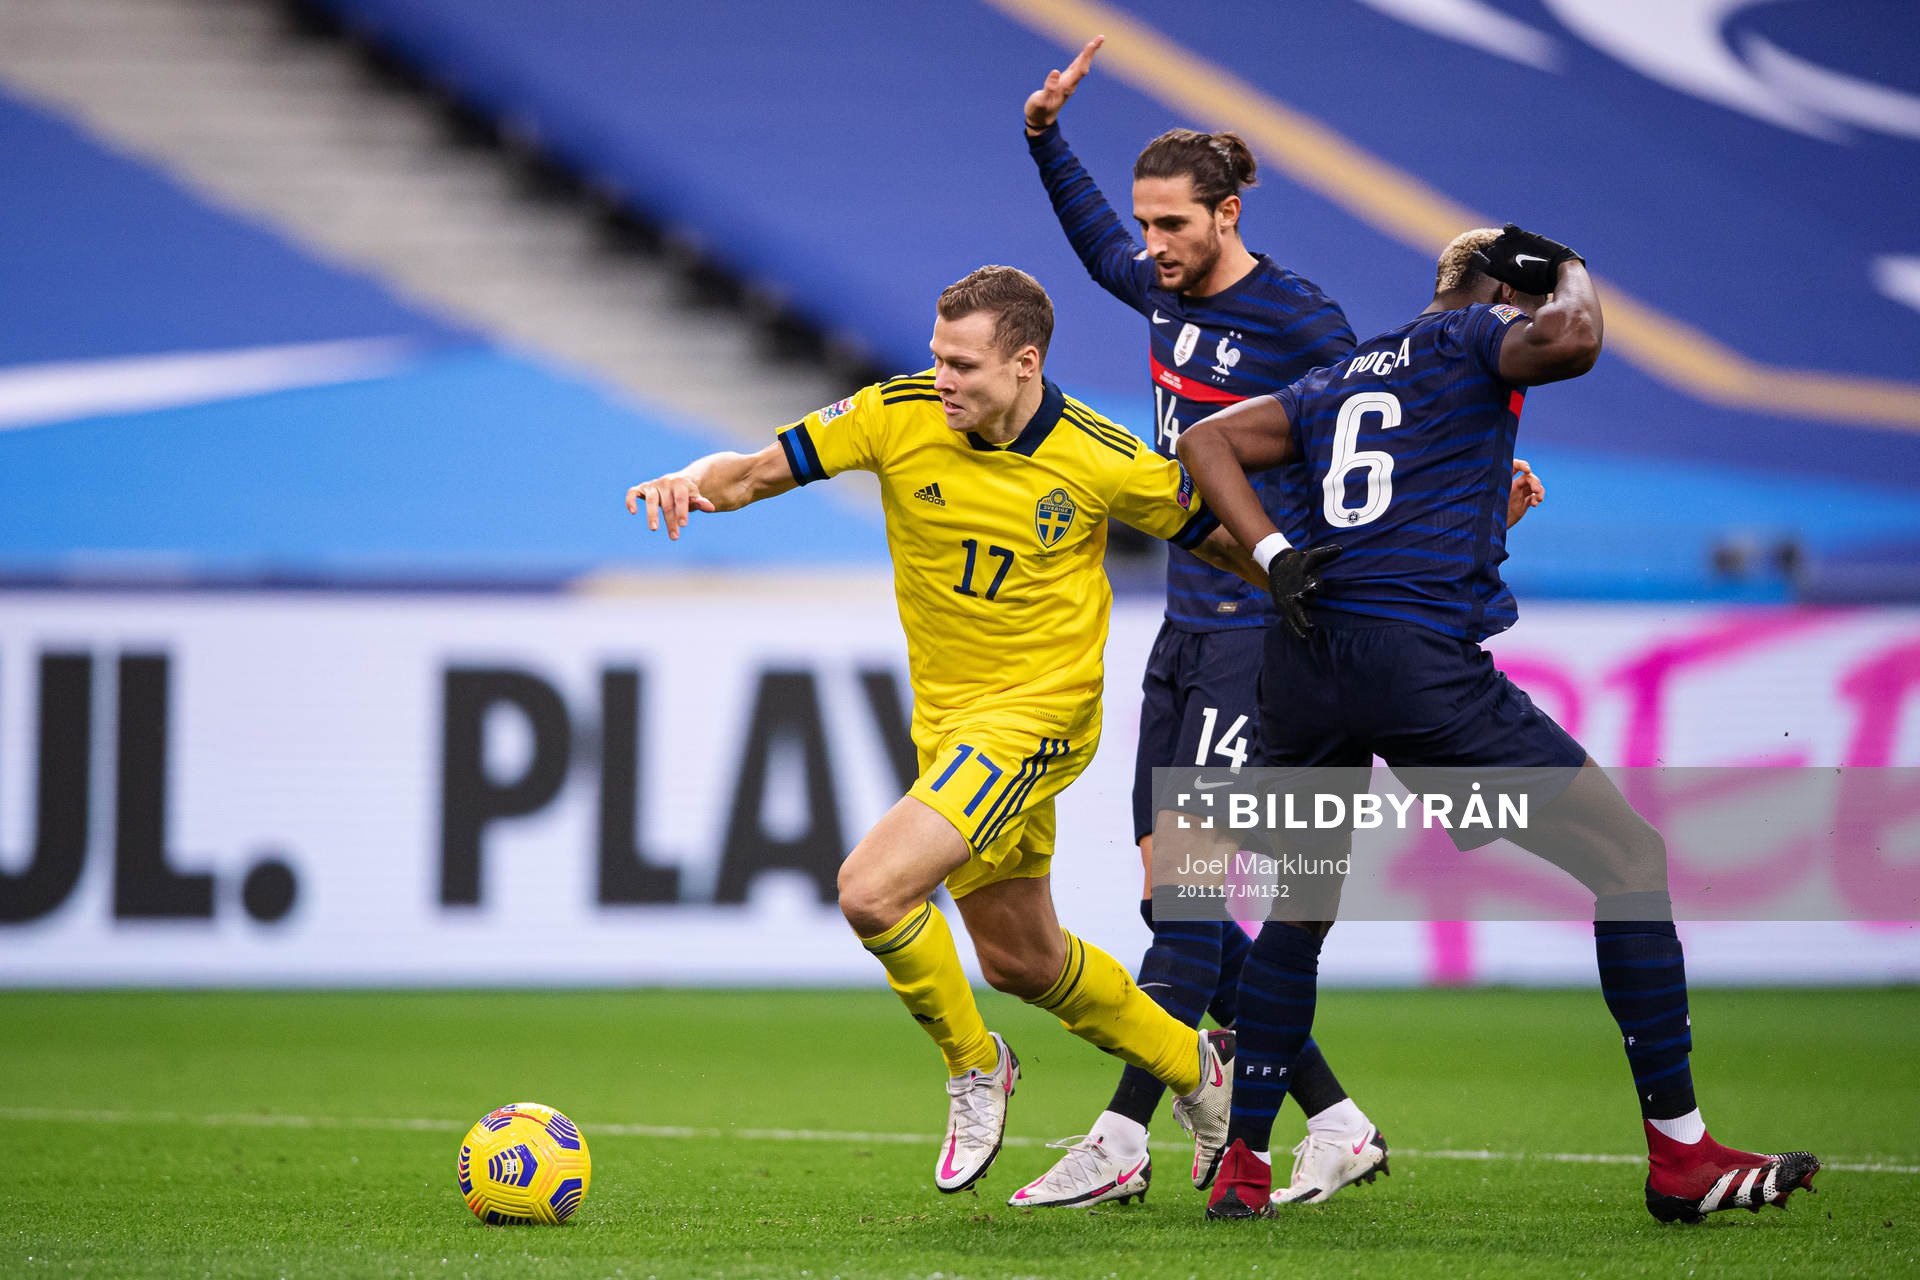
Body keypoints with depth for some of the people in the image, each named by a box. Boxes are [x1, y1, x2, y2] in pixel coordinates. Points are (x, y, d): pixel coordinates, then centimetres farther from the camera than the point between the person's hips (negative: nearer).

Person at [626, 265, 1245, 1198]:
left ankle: (974, 1066, 4)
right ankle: (1191, 1065, 42)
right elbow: (760, 470, -8)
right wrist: (697, 481, -29)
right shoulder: (899, 415, -11)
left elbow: (1216, 538, -1)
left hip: (1036, 714, -6)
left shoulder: (1102, 463, -17)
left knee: (872, 891, -22)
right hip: (945, 720, 6)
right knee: (1020, 959, 18)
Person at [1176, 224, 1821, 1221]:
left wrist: (1273, 552, 6)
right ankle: (1680, 1158, 1)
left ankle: (1241, 1167, 22)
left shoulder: (1338, 380, 25)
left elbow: (1207, 439, 18)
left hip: (1300, 657, 7)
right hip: (1419, 661, -7)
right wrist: (1573, 275, 8)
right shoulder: (1474, 338, 6)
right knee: (1631, 857, 3)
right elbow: (1570, 338, -14)